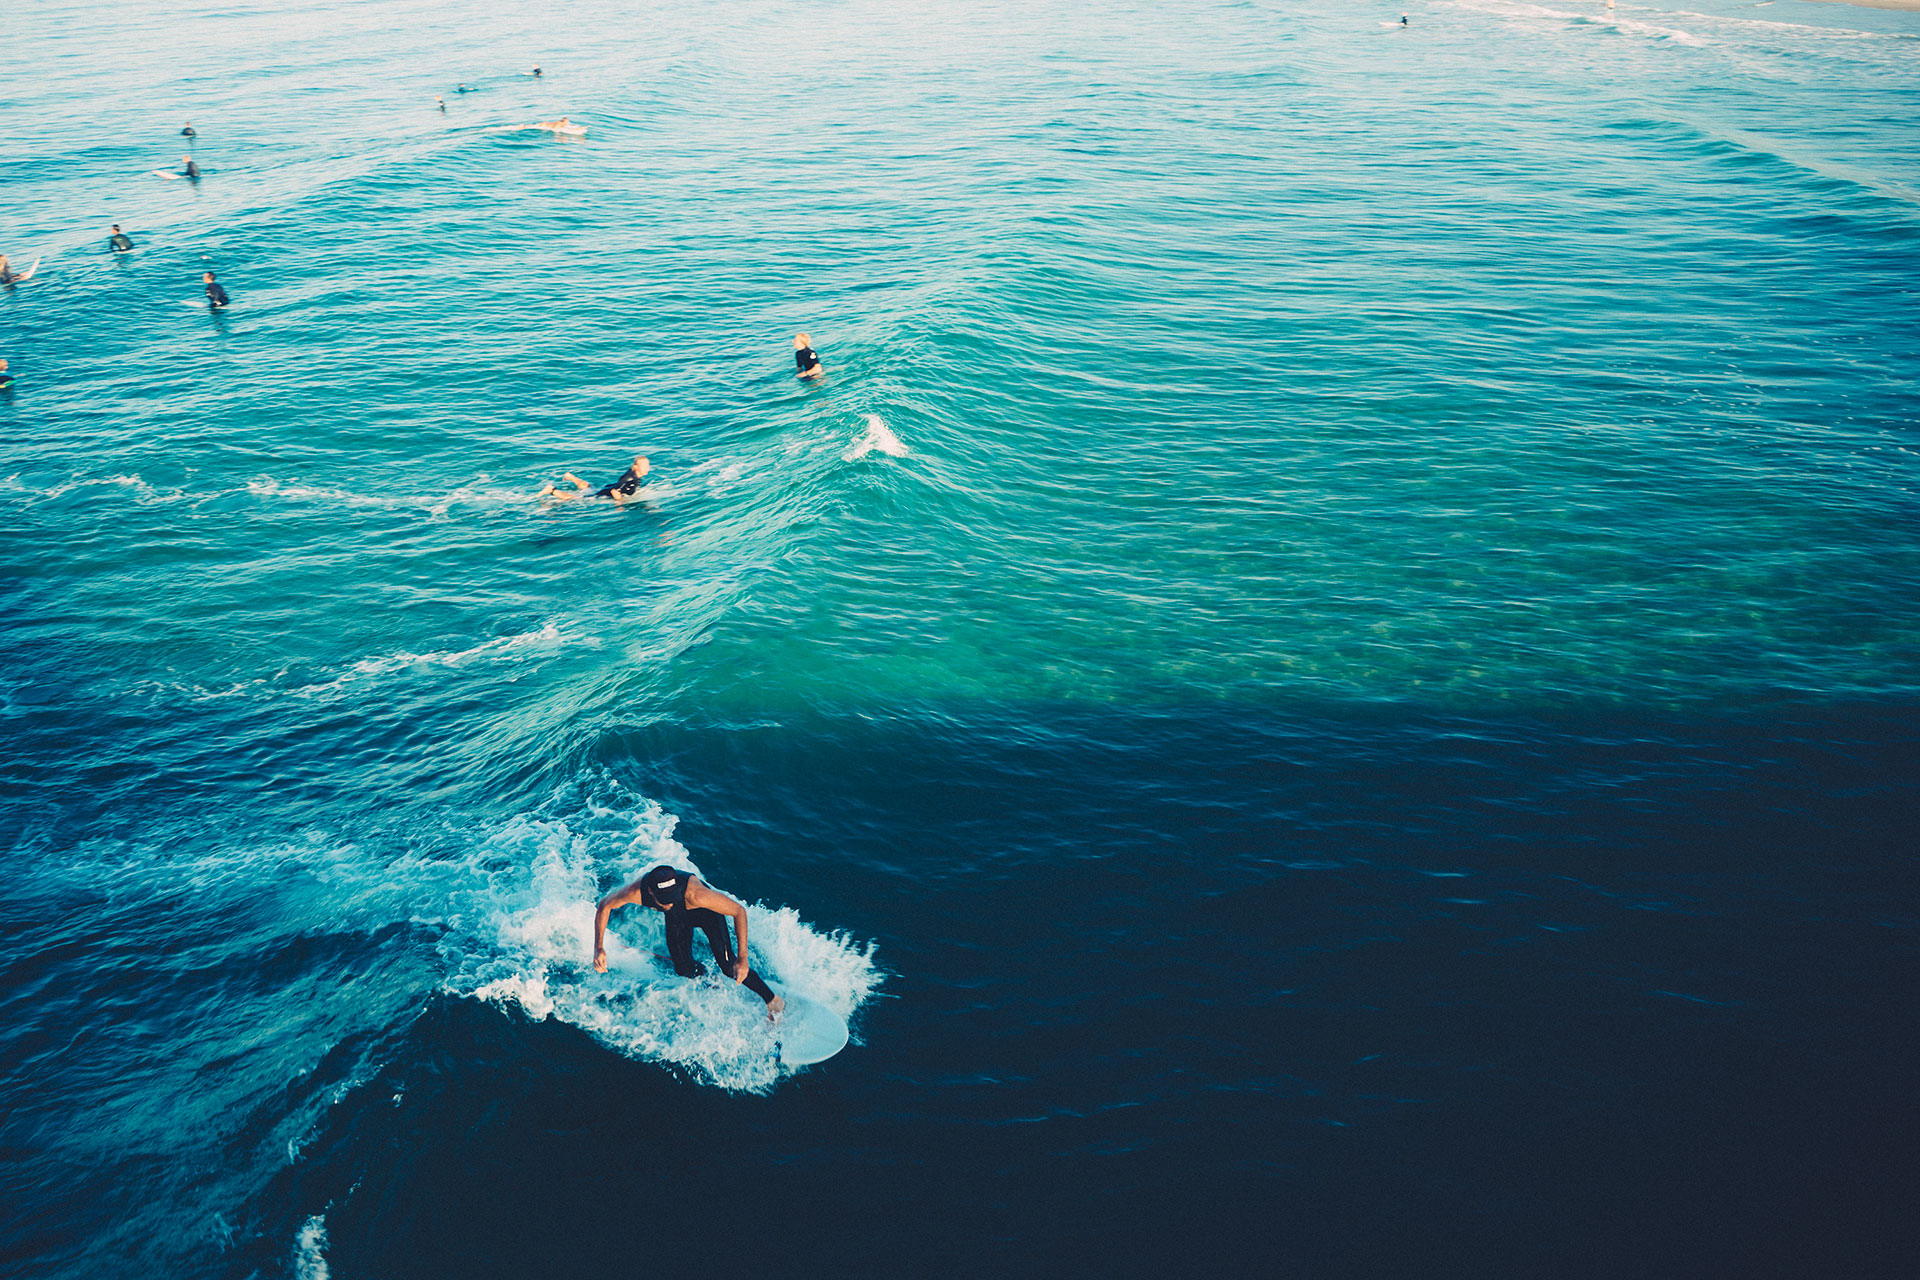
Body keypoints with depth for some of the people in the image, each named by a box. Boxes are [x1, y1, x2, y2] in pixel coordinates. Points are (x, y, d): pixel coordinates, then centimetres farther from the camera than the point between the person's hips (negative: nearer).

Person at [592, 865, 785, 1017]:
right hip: (677, 920, 3)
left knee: (729, 967, -12)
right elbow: (604, 906, -16)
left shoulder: (694, 893, -46)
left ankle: (772, 1001, 8)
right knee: (684, 972, -4)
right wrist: (599, 948, -23)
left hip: (706, 911, -3)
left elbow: (739, 911, -37)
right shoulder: (637, 891, -37)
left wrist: (742, 958, -39)